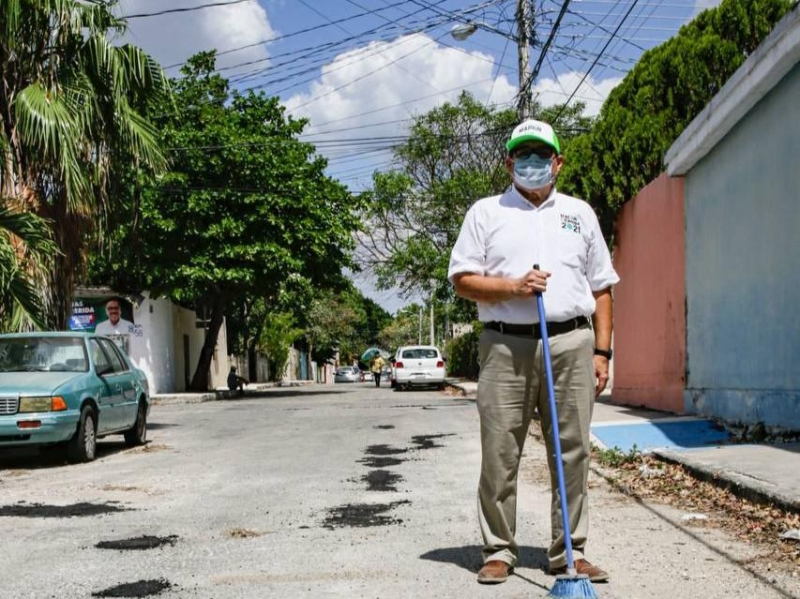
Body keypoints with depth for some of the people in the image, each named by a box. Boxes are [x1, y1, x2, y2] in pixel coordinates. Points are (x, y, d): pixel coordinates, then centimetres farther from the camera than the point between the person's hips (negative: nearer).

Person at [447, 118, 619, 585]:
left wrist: (602, 352, 7)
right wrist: (512, 287, -11)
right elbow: (463, 280, 5)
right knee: (500, 454, 0)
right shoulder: (486, 212, 11)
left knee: (572, 453, 2)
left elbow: (601, 288, 15)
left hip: (571, 343, 2)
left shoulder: (580, 213, 17)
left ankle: (569, 551, 12)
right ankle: (499, 550, 10)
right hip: (505, 345, -2)